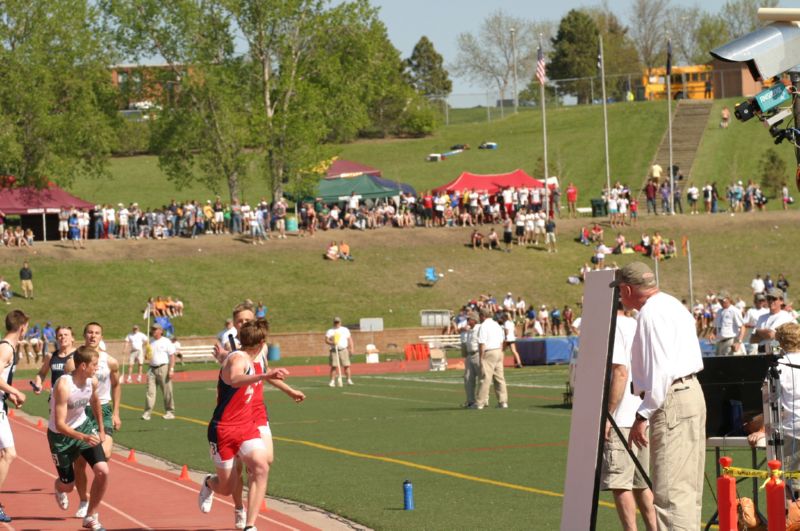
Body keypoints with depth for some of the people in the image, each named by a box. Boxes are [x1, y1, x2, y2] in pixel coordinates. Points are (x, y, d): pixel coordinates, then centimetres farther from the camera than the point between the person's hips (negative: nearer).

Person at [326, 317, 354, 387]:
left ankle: (349, 380, 3)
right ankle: (332, 381, -5)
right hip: (334, 351, -1)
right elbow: (326, 340, 1)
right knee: (333, 366, -7)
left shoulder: (345, 330, 12)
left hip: (343, 350, 1)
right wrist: (332, 343, -19)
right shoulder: (330, 331, 9)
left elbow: (349, 339, 12)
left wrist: (351, 349, 4)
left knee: (346, 365, -4)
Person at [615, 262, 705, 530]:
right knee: (687, 487, 15)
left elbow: (660, 369, -21)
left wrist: (642, 416, -19)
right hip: (691, 393, 11)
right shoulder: (671, 305, 19)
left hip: (672, 401, -11)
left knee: (669, 491, -14)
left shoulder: (652, 312, -14)